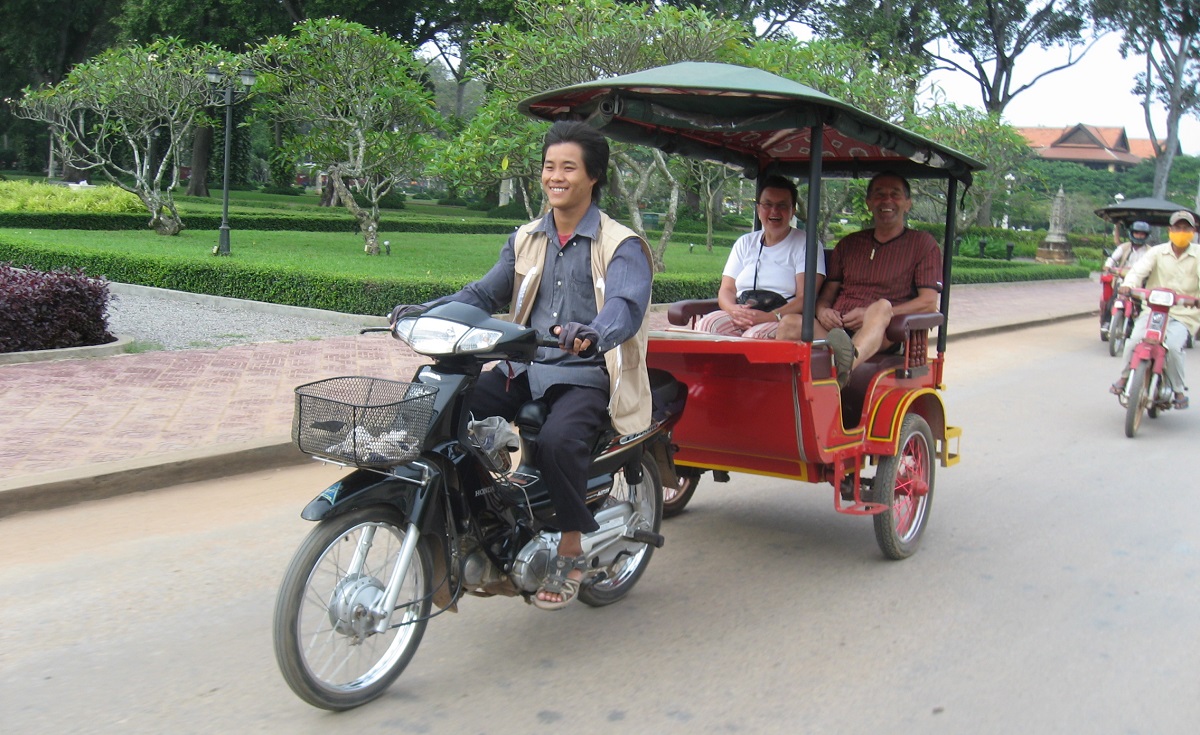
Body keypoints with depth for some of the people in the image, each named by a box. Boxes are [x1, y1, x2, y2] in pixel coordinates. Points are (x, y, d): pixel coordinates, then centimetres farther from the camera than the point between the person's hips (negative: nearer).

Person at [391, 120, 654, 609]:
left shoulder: (621, 246, -4)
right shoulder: (525, 240, 17)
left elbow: (627, 307, -21)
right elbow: (485, 294, 14)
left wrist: (592, 335, -45)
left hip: (586, 375, -5)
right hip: (523, 369, 6)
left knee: (557, 440, -34)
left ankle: (571, 551, -11)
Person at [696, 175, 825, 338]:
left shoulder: (806, 244, 7)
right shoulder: (745, 243, 21)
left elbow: (805, 298, -5)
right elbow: (726, 289, 14)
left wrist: (771, 316, -22)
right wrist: (733, 310, -11)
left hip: (782, 322, -3)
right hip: (739, 318, 4)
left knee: (754, 336, -38)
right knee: (707, 324, -29)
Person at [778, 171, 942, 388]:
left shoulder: (922, 243, 13)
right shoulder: (849, 244, 26)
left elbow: (928, 302, 2)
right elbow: (827, 294, 23)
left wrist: (876, 315, -13)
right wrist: (822, 311, -3)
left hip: (885, 337, -3)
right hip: (835, 330, 4)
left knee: (882, 306, -37)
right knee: (789, 324, -26)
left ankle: (844, 366, -66)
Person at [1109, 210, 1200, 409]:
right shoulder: (1157, 252, 7)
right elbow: (1139, 269, -6)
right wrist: (1127, 284, -29)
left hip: (1183, 315, -1)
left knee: (1173, 346, -26)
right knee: (1135, 340, -24)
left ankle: (1180, 390, -4)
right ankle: (1124, 377, 2)